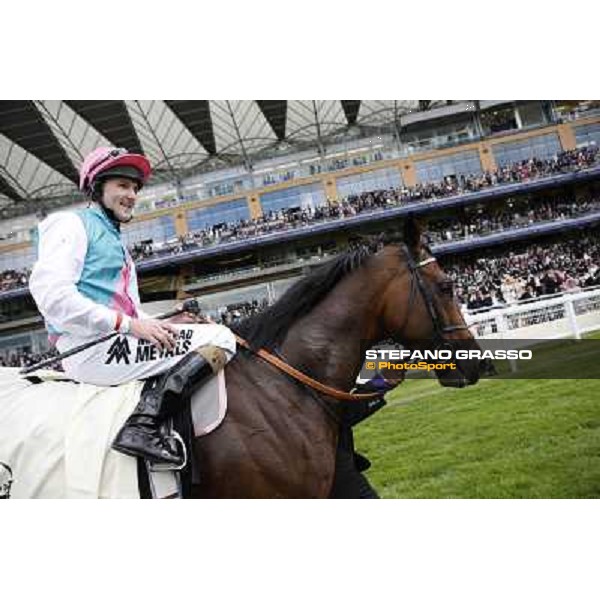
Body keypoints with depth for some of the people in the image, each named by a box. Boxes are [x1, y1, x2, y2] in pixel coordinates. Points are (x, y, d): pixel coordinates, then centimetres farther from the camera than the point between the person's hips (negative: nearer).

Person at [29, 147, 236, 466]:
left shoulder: (114, 240, 31)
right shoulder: (72, 224, 2)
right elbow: (49, 292, -16)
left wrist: (165, 325, 9)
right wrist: (128, 323, -19)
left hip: (118, 343, 10)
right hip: (90, 347, -10)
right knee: (220, 339, -18)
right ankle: (144, 426, -30)